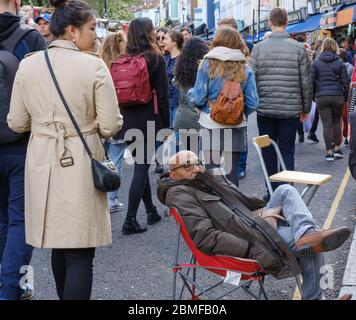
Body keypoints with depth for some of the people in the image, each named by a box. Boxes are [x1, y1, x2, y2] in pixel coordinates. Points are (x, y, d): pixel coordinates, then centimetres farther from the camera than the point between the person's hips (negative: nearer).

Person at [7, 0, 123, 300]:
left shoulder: (28, 65, 0)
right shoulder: (94, 66, -11)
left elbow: (17, 123, 5)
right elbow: (110, 126, -11)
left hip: (43, 163, 5)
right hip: (80, 163, -5)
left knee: (58, 244, 22)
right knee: (79, 253, 2)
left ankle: (63, 294, 39)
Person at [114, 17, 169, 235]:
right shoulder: (156, 59, -8)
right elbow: (162, 95, -8)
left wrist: (122, 120, 15)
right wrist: (166, 125, -1)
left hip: (128, 120, 5)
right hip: (148, 121, -5)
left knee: (141, 165, 17)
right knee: (141, 168, -2)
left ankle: (151, 211, 29)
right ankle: (130, 220, -4)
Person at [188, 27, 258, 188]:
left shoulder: (207, 65, -4)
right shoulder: (245, 69, 1)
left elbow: (198, 99, -6)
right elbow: (252, 103, -1)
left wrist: (190, 93, 15)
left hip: (211, 126, -1)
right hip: (236, 127, 1)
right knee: (231, 172, 8)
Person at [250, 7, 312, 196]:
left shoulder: (258, 48, -3)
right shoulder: (299, 49, -3)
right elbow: (306, 82, -1)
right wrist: (306, 108, 10)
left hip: (265, 110, 1)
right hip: (291, 110, 0)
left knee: (268, 152, 11)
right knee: (287, 151, 7)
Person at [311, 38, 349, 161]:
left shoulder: (315, 63, 1)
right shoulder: (340, 62, 2)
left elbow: (312, 81, 0)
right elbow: (345, 81, 1)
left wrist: (313, 96, 9)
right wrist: (345, 96, 11)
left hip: (321, 97, -1)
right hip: (337, 96, 1)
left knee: (326, 124, 1)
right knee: (336, 122, 16)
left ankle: (329, 152, 1)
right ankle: (337, 148, 19)